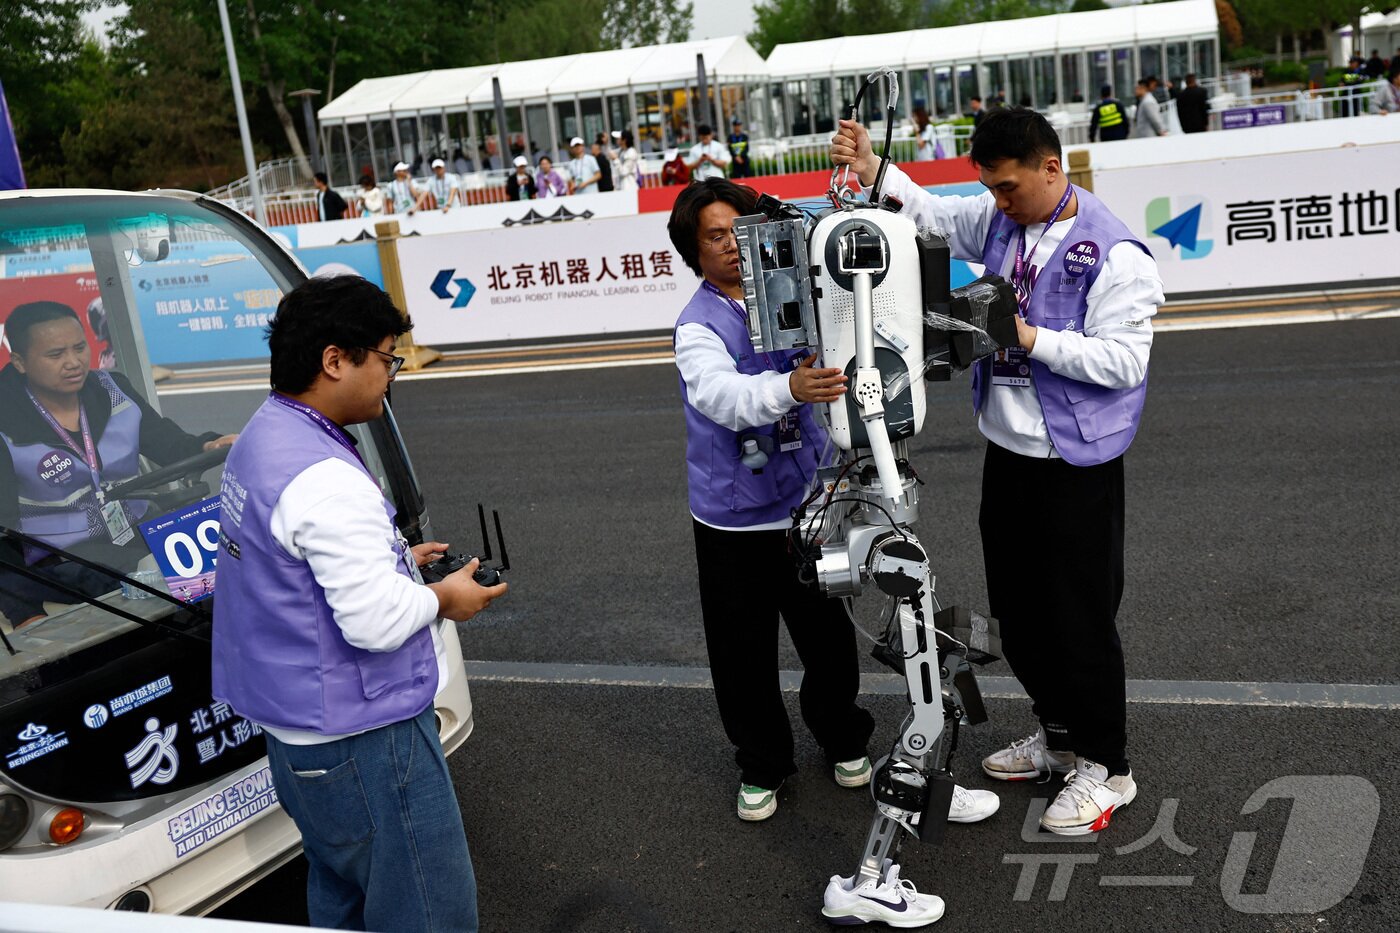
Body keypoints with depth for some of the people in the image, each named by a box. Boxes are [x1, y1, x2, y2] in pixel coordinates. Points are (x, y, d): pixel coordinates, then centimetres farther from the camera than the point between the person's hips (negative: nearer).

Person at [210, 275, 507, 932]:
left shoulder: (260, 440, 8)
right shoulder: (325, 478, -25)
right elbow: (378, 621, -27)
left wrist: (392, 559, 12)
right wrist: (443, 598, -9)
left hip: (295, 729, 11)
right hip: (359, 737, -11)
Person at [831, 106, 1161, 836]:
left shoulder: (1114, 253, -18)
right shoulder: (1000, 218, 4)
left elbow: (1124, 362, -21)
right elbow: (929, 213, 12)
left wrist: (1032, 339, -25)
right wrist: (871, 169, -5)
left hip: (1076, 465, -8)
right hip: (1007, 449, 8)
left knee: (1080, 617, 3)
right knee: (1016, 610, 18)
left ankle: (1106, 769, 21)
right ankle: (1060, 734, 39)